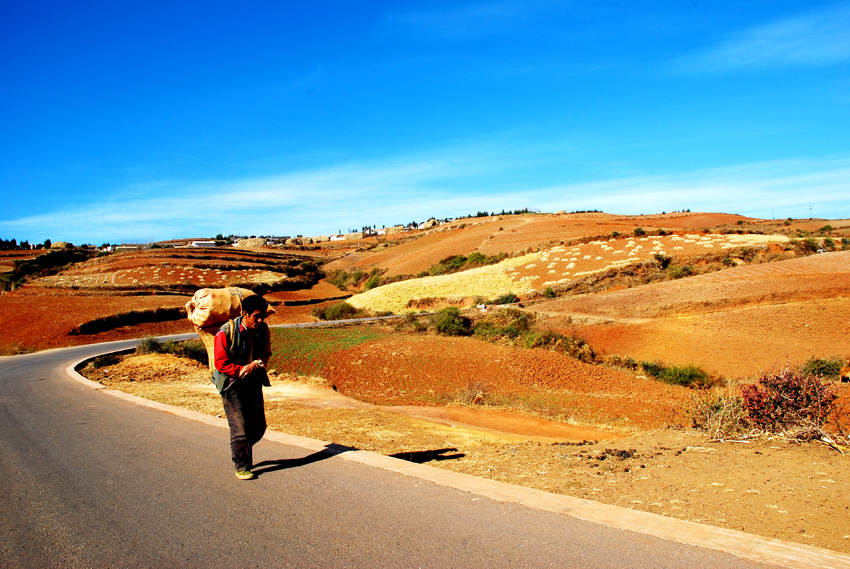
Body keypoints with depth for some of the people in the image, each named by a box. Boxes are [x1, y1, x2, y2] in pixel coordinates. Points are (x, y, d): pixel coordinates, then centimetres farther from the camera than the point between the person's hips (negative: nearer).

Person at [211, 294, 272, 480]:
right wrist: (242, 370, -19)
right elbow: (221, 363, -13)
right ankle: (241, 466, 11)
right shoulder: (226, 332, -18)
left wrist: (256, 364, -12)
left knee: (259, 426, 7)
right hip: (232, 384, -5)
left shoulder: (263, 330, -4)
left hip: (253, 382, 5)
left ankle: (241, 451, 35)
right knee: (240, 427, -6)